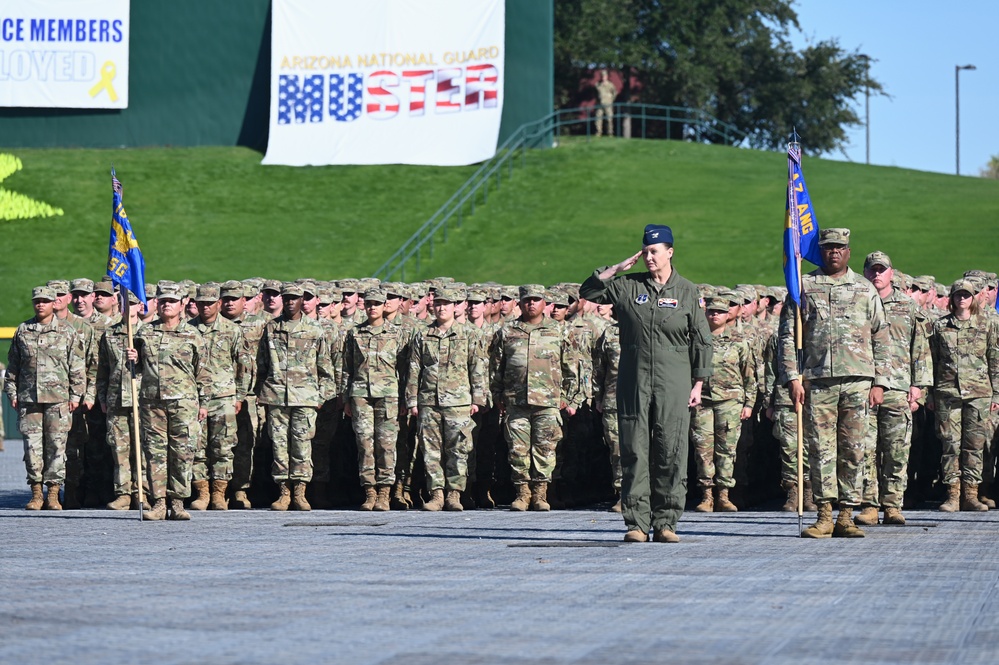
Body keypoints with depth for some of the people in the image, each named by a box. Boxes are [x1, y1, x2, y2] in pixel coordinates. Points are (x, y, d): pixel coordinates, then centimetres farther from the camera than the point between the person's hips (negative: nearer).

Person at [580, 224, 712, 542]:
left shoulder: (687, 292, 5)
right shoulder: (627, 286, 9)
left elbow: (702, 342, 7)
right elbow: (588, 291, 8)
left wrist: (698, 384, 2)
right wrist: (618, 268, 1)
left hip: (673, 384, -1)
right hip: (633, 381, 1)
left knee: (671, 453, -2)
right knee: (634, 452, -1)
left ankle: (665, 522, 3)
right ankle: (636, 523, 1)